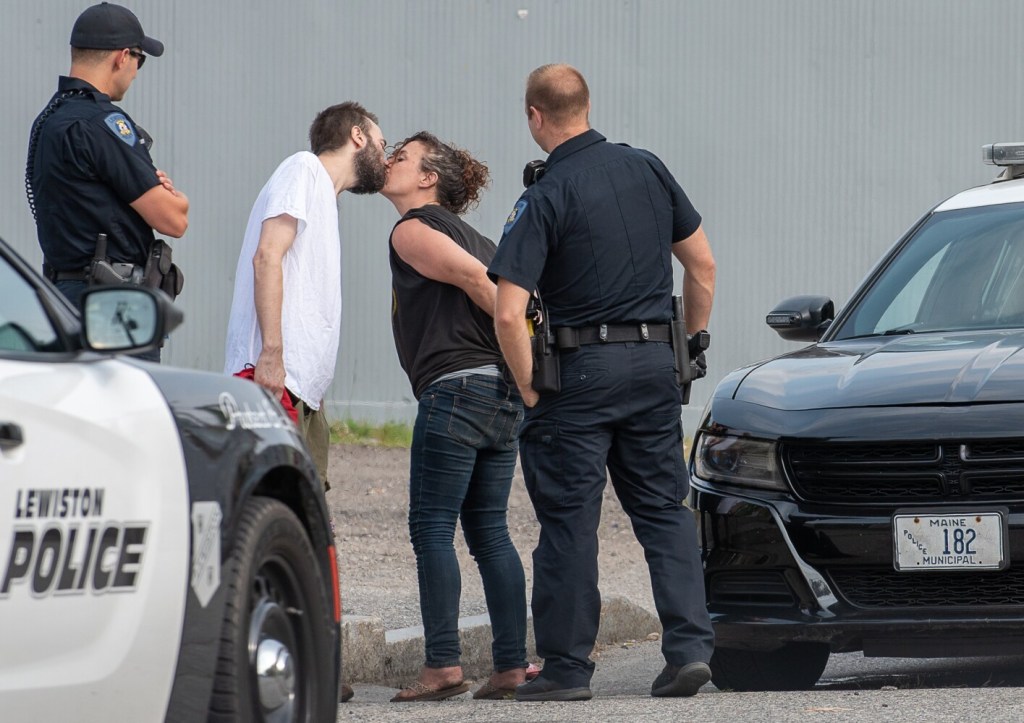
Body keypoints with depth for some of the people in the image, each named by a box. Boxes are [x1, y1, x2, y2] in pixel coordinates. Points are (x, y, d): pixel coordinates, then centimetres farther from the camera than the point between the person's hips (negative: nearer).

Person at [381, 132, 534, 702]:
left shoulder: (412, 231, -2)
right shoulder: (472, 237, 24)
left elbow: (474, 278, -13)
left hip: (455, 387, -8)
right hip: (506, 394, 8)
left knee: (433, 529, -5)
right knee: (491, 531, 9)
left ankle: (443, 664, -11)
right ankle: (513, 665, 5)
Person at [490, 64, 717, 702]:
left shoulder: (546, 198, -11)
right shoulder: (648, 170, 6)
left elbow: (509, 314, -17)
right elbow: (703, 265, 12)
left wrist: (531, 389, -5)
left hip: (582, 367, -5)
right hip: (654, 361, 5)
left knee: (570, 520, 2)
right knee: (664, 509, 12)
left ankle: (568, 667, 5)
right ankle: (690, 646, 1)